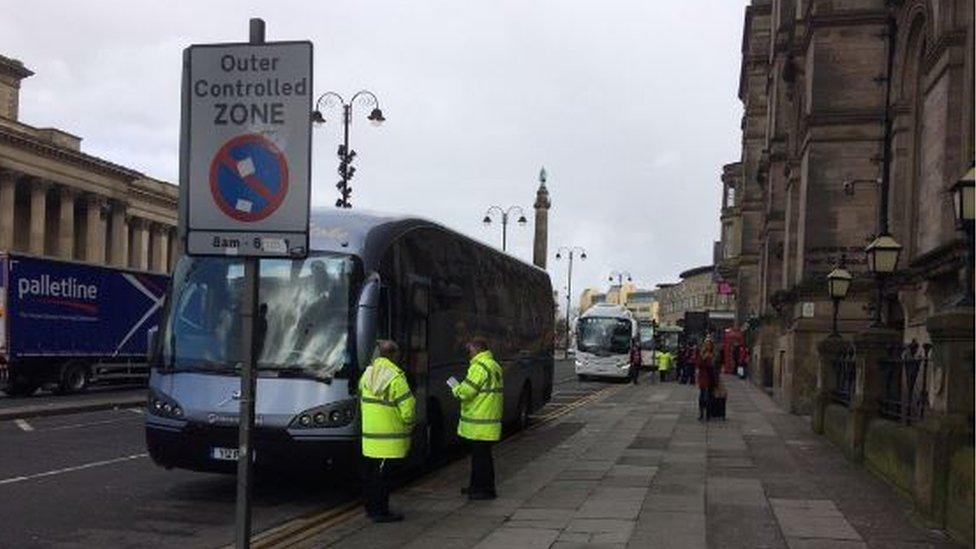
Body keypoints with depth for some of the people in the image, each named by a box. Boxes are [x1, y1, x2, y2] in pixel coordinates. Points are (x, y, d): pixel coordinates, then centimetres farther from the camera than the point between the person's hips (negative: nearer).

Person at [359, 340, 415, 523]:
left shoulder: (367, 374, 9)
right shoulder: (395, 377, -16)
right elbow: (407, 407, -16)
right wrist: (409, 424, 2)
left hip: (369, 433, 8)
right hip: (389, 435, -7)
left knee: (370, 472, 16)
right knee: (382, 474, -3)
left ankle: (371, 507, 26)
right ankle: (381, 511, 1)